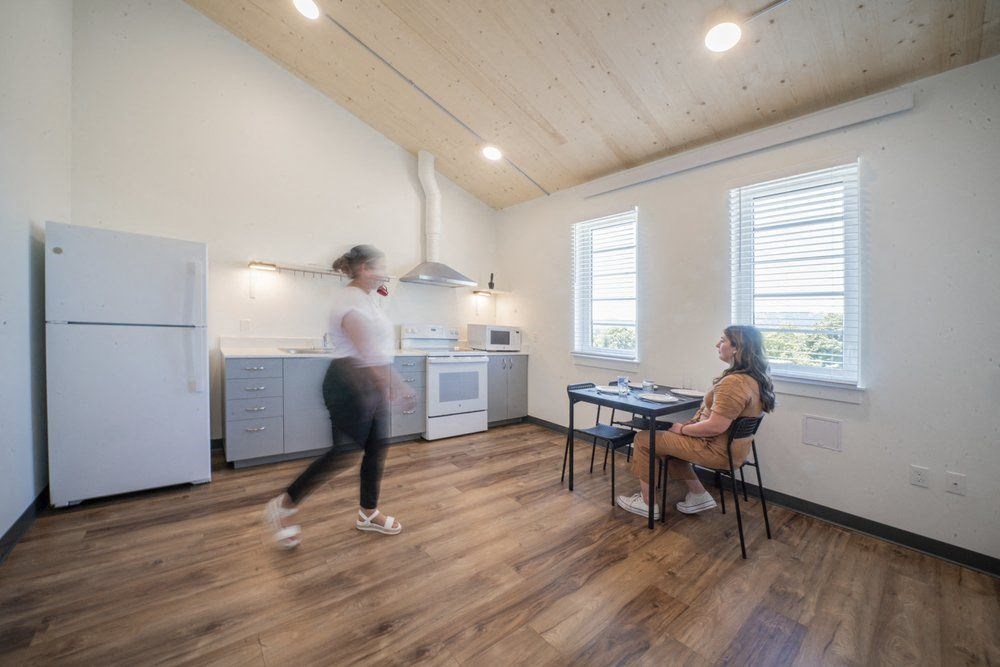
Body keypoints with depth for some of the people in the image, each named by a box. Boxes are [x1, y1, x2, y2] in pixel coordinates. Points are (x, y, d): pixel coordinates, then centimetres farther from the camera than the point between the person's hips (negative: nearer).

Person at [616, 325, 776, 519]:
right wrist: (687, 426, 7)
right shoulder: (755, 377, 3)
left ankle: (647, 503, 11)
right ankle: (699, 495, 22)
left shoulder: (734, 382, -29)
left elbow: (715, 427, -30)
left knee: (644, 440, -4)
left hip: (718, 450, -10)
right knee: (670, 439, 26)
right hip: (734, 446, 10)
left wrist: (683, 429, -13)